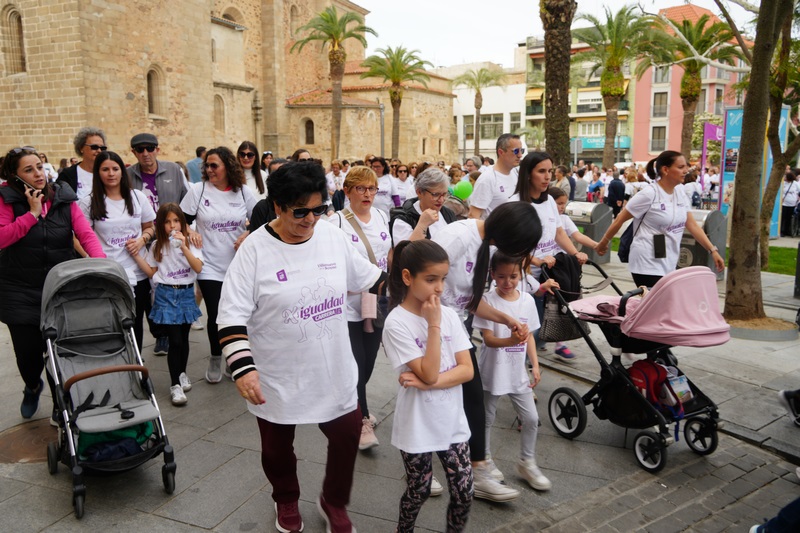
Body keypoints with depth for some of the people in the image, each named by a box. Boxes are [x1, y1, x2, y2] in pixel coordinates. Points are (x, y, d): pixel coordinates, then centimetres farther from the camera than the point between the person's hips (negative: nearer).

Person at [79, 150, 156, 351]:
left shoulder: (137, 197, 8)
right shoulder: (89, 203, 0)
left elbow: (150, 227, 16)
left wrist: (142, 240, -5)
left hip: (138, 274, 3)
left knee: (136, 324, 11)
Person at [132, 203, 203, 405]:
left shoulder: (190, 243, 0)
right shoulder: (157, 246, 5)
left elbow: (198, 268, -13)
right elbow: (151, 272, 7)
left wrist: (183, 247, -22)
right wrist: (136, 255, -3)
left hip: (186, 294, 1)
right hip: (166, 295, -1)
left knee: (184, 337, 11)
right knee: (175, 340, -7)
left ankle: (182, 373, 33)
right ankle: (175, 385, 1)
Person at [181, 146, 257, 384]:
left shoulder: (244, 192, 2)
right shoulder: (198, 190, -1)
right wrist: (190, 232, -15)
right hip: (210, 266, -1)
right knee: (216, 315, -3)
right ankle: (215, 359, 23)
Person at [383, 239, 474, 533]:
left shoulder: (449, 314, -4)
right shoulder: (397, 323, -18)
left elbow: (467, 370, -7)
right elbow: (429, 373, -24)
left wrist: (428, 383, -20)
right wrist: (434, 324, -24)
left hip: (452, 421, 4)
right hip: (418, 427, -4)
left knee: (464, 492, 9)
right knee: (419, 492, 15)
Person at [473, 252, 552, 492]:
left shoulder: (527, 300, -1)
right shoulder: (487, 300, -15)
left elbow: (529, 336, 8)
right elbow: (488, 339, -20)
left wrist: (535, 364, 1)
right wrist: (510, 341, -38)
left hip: (518, 372, 4)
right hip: (493, 372, -4)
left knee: (531, 419, 8)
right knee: (487, 419, 13)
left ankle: (527, 463, 29)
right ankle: (486, 460, 35)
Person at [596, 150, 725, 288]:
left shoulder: (680, 191, 6)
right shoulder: (649, 194, -14)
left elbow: (692, 225, 9)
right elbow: (619, 220, -7)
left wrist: (713, 250, 4)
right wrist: (603, 243, 0)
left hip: (669, 264, 7)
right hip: (648, 264, -7)